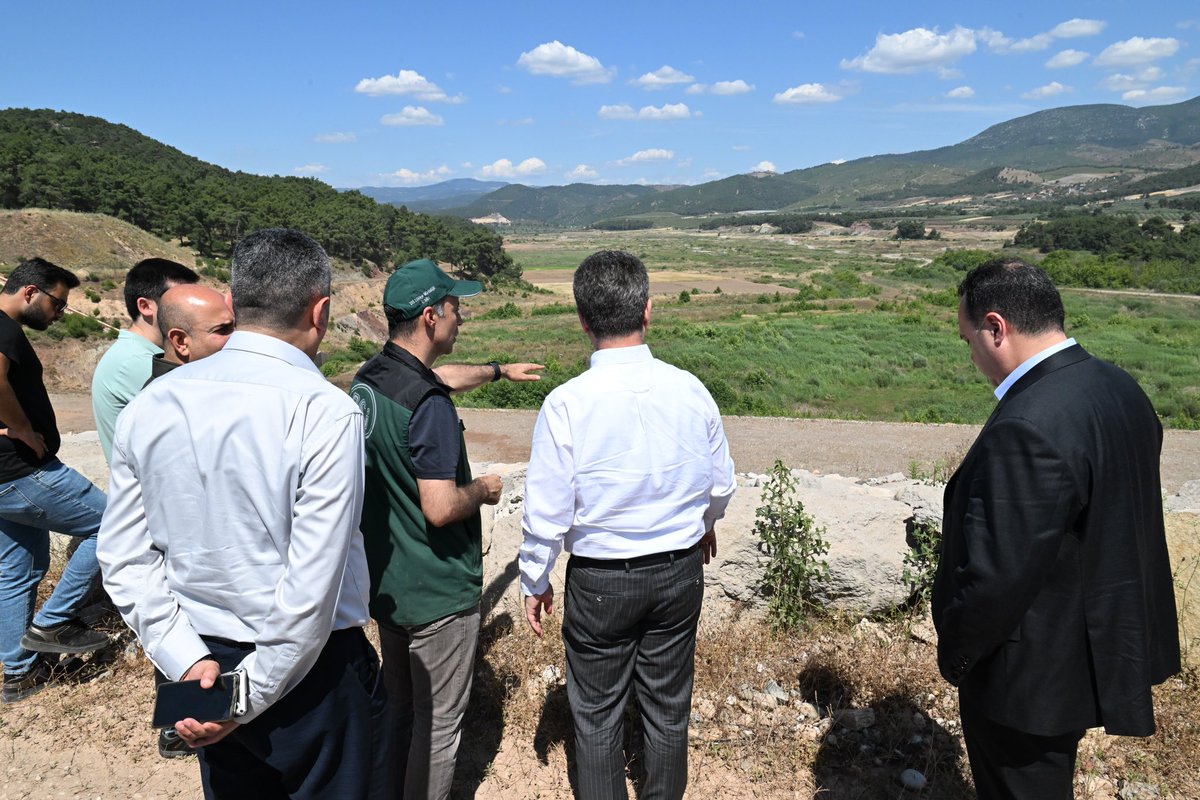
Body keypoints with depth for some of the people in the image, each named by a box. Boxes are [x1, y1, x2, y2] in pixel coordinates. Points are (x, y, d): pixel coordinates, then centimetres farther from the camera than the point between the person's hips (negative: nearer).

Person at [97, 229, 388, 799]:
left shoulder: (149, 405, -3)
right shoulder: (324, 410, -22)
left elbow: (125, 557, -1)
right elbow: (314, 584, -23)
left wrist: (189, 662, -4)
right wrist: (250, 694, -13)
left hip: (206, 663, 6)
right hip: (309, 668, -5)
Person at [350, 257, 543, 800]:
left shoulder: (368, 379, 2)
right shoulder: (428, 406, -27)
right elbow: (441, 509, -29)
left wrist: (499, 371, 34)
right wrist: (483, 489, -9)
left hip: (384, 581, 9)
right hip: (436, 592, -9)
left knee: (398, 708, 25)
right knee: (437, 721, 9)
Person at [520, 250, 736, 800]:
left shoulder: (567, 403, -20)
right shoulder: (690, 390, -10)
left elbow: (547, 512, -14)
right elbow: (721, 483, 4)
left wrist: (534, 582, 3)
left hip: (600, 582, -3)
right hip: (680, 571, 4)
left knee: (598, 714, 17)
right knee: (668, 708, 22)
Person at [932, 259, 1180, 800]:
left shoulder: (1028, 429, -33)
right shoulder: (1120, 388, -2)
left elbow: (996, 578, -30)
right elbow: (1117, 521, 8)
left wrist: (955, 652, -11)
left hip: (1033, 673, -9)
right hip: (1101, 647, 9)